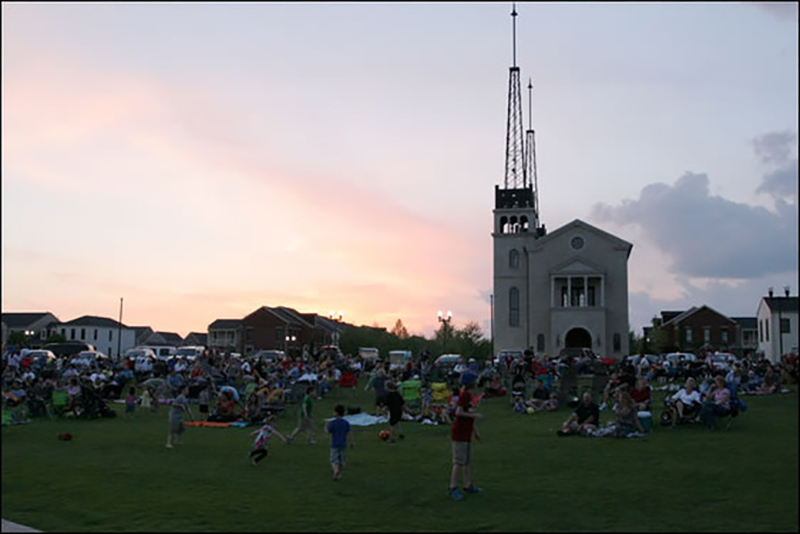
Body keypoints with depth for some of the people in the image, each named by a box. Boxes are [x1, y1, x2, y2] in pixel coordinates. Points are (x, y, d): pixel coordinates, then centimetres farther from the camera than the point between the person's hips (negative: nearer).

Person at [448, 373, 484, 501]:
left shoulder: (469, 395, 16)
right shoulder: (464, 395, -15)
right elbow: (458, 412, -23)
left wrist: (476, 432, 22)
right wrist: (475, 415, -17)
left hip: (466, 433, 10)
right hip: (459, 432, -10)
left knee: (468, 461, 13)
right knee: (459, 461, -8)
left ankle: (468, 485, 20)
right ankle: (453, 488, -3)